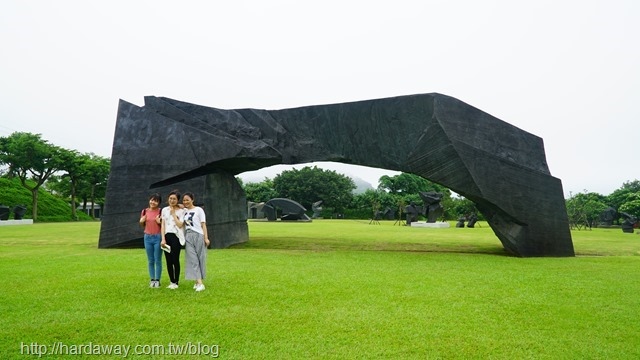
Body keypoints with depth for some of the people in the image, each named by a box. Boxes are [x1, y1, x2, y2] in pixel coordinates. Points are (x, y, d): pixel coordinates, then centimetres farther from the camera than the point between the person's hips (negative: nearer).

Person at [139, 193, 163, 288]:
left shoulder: (160, 211, -5)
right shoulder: (145, 211, 6)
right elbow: (142, 225, 16)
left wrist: (160, 222, -19)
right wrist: (141, 221, -4)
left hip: (158, 237, -4)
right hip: (148, 237, 4)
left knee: (158, 260, 2)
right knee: (150, 261, 10)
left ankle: (157, 280, 10)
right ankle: (152, 280, 17)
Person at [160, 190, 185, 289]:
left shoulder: (181, 211, 1)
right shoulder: (165, 210, 10)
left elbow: (180, 225, -10)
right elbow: (163, 225, 8)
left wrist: (173, 214, -7)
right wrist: (163, 239, 0)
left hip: (176, 237, -3)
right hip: (167, 236, 3)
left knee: (175, 260, -2)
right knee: (168, 261, 5)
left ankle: (176, 282, 9)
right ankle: (171, 281, 15)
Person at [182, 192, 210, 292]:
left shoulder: (199, 210, 1)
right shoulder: (184, 211, 12)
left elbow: (203, 224, -2)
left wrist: (206, 238, -8)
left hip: (198, 236, -3)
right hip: (188, 237, 3)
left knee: (199, 259, 1)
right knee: (193, 259, -5)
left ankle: (198, 281, 10)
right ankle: (199, 283, -8)